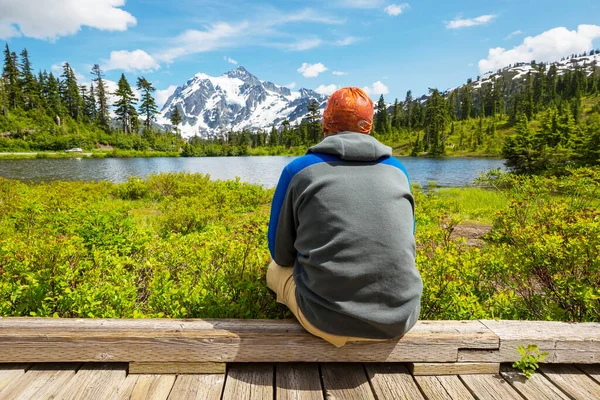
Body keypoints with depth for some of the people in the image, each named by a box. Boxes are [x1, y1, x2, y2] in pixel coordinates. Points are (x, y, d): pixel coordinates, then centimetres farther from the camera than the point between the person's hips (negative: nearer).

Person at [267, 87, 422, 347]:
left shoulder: (298, 170, -1)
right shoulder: (397, 170, 8)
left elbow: (281, 254, 8)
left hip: (328, 318, -3)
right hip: (400, 317, 4)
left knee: (276, 269, 26)